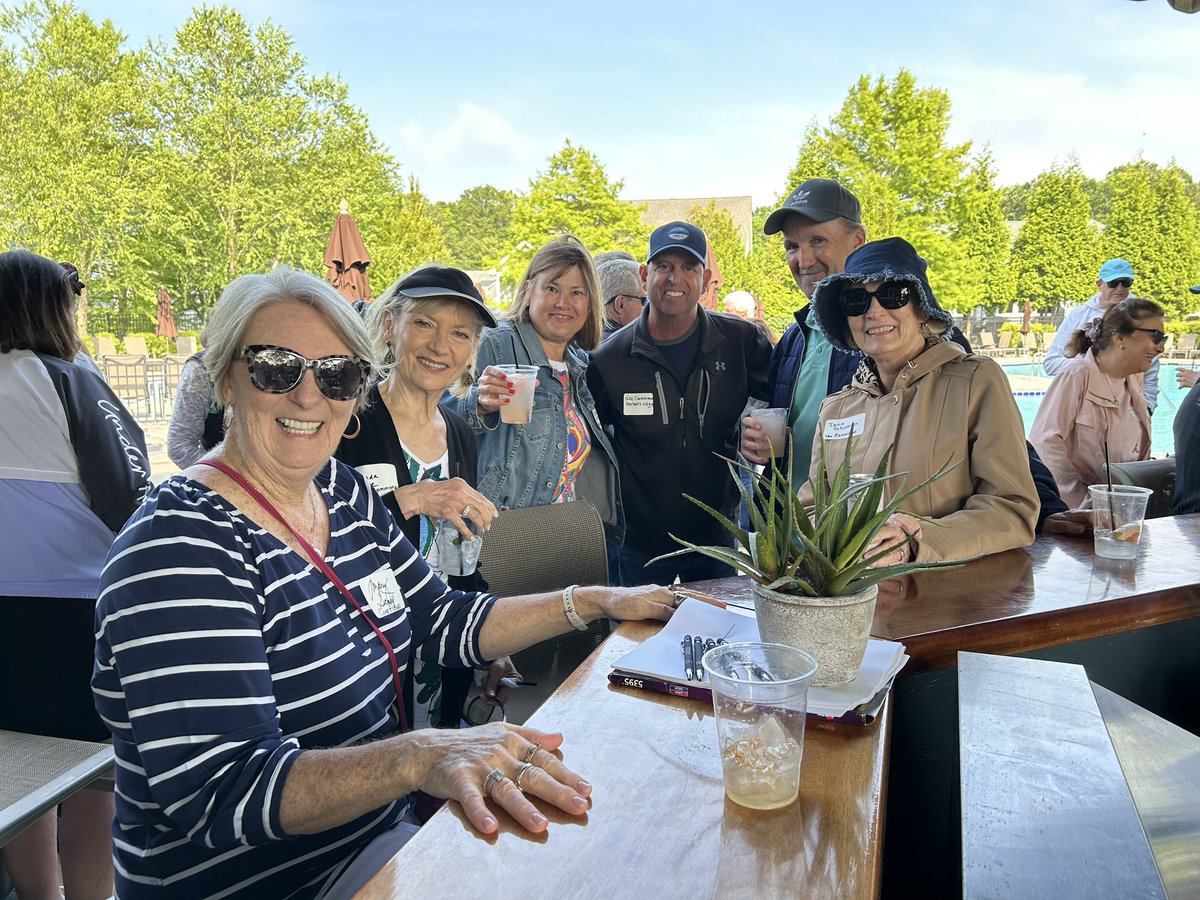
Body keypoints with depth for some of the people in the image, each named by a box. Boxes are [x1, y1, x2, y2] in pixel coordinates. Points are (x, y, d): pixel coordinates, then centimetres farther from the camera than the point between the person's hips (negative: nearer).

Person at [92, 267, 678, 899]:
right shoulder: (180, 541, -23)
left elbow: (442, 620, 8)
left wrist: (594, 602, -1)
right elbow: (217, 796, -31)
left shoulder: (342, 492, 1)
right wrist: (419, 756, -45)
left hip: (384, 825, 7)